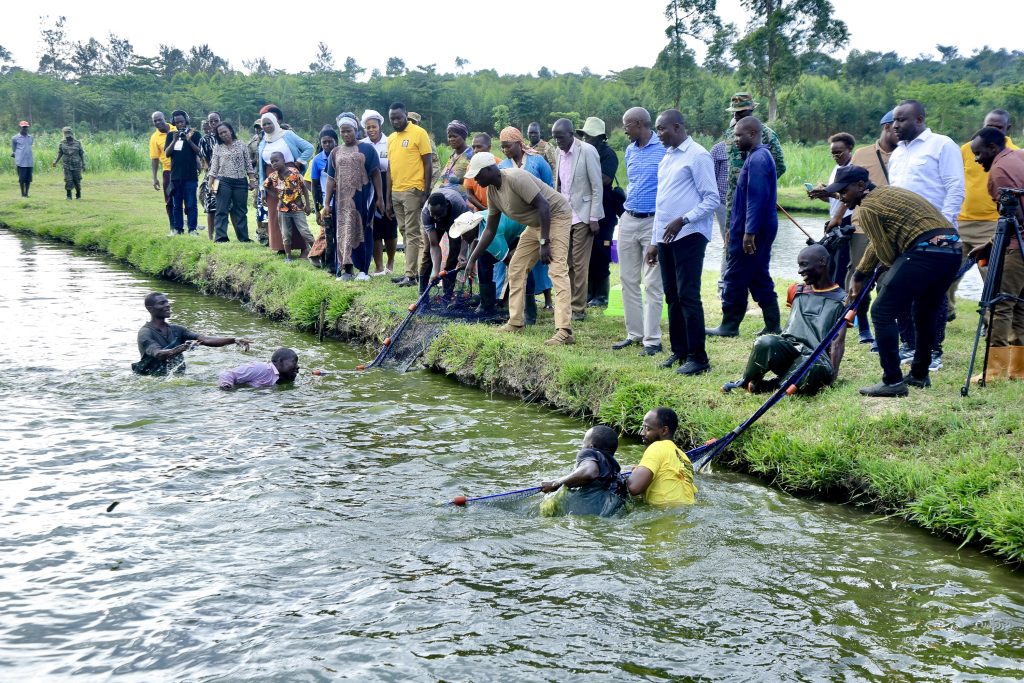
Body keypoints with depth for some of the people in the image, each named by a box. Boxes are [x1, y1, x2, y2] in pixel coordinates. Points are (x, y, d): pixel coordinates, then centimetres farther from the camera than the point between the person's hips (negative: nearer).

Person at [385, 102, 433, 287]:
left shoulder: (419, 133, -4)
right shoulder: (391, 138, 15)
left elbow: (428, 164, -6)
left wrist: (425, 193, -12)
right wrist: (388, 199, 16)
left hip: (412, 191, -7)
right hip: (396, 192, 7)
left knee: (412, 233, -6)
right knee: (405, 233, 9)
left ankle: (411, 275, -6)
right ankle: (413, 271, 14)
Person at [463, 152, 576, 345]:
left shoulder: (515, 178, -25)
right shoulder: (492, 190, 3)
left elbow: (543, 206, -28)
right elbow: (490, 229, 11)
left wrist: (544, 243, -29)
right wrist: (472, 259, 8)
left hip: (556, 215, -10)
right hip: (534, 224, 10)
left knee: (558, 270, -21)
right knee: (516, 268, 9)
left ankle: (564, 331, -30)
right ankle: (515, 322, 17)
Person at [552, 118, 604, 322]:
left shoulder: (587, 151, -10)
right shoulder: (560, 152, 9)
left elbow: (597, 187, -10)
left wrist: (594, 218, -13)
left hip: (582, 216, -6)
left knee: (579, 264, -3)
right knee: (566, 263, 8)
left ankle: (579, 309, 3)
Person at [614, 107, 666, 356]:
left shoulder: (665, 148, -10)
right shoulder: (630, 151, 12)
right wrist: (631, 202, 14)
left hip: (654, 221, -7)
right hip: (629, 221, 7)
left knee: (652, 284, -4)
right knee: (628, 280, 10)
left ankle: (652, 340, 0)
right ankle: (635, 333, 19)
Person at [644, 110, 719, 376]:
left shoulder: (697, 156, -8)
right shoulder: (666, 158, 18)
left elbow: (712, 199, -13)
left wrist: (683, 220, -21)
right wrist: (654, 241, 19)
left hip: (688, 236, -8)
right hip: (666, 238, 8)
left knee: (688, 296, -9)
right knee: (672, 296, 11)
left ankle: (697, 356, -4)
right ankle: (679, 351, 19)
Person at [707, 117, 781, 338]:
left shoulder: (757, 159, -17)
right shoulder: (759, 156, 16)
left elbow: (756, 198, -23)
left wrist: (749, 232, -25)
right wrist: (734, 227, 23)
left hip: (751, 230, -10)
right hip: (761, 229, 10)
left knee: (736, 278, -2)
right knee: (759, 277, 13)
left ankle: (729, 326, 6)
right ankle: (773, 325, 15)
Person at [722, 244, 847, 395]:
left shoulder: (841, 300, 8)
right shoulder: (797, 291, 23)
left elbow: (838, 342, 0)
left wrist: (832, 374, -13)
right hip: (788, 347, 3)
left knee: (814, 368, -43)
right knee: (766, 343, -34)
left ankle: (767, 386, -24)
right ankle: (746, 382, -8)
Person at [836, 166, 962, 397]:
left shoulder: (868, 207, -1)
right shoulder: (886, 193, 27)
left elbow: (886, 253, -2)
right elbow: (877, 244, 35)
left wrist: (897, 271, 18)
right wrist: (858, 276, 39)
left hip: (924, 252, -9)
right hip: (953, 250, 10)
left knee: (883, 313, -3)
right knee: (924, 314, 25)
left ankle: (892, 382, -6)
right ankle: (919, 375, 33)